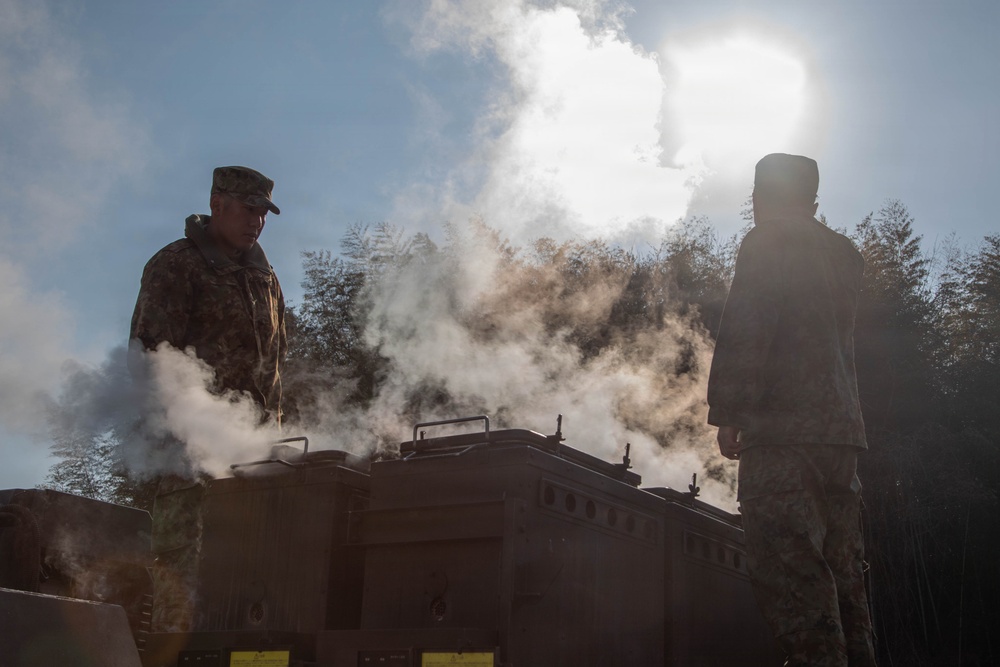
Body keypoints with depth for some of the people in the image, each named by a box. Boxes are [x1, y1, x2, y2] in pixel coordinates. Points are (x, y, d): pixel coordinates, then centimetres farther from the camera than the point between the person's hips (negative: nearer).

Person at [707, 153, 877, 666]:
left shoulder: (765, 244, -1)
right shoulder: (844, 254, 21)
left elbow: (745, 331, -11)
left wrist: (727, 413, -9)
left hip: (781, 428, -8)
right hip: (843, 427, 8)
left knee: (785, 562, -12)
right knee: (840, 563, 10)